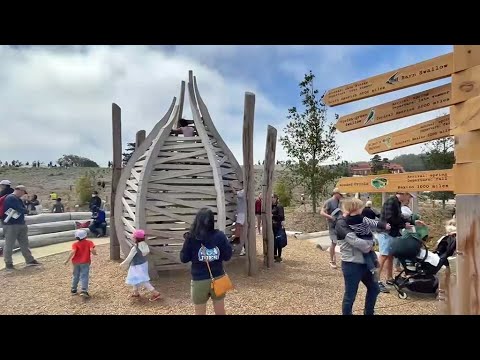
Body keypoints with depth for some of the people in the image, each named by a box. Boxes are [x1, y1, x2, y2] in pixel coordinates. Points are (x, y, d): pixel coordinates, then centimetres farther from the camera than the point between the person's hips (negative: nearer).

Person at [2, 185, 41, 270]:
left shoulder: (18, 199, 16)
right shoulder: (11, 198, -15)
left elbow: (22, 210, 12)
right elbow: (20, 210, -21)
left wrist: (23, 210, -9)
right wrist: (26, 210, 0)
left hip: (21, 225, 10)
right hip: (11, 225, -9)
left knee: (24, 244, 13)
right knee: (9, 245, 1)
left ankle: (29, 260, 20)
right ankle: (8, 263, 11)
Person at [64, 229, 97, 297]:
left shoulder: (75, 244, -4)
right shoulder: (89, 242, -5)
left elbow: (73, 252, -19)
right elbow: (92, 250, -18)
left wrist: (67, 260, -14)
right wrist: (95, 253, 2)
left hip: (76, 262, 2)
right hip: (85, 262, -2)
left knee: (75, 276, 19)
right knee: (84, 276, -3)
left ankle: (73, 290, 30)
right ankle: (84, 290, -15)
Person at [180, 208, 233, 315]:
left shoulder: (191, 237, -13)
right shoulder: (219, 235, -9)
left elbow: (184, 259, -5)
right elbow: (227, 256, -5)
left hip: (199, 280, -2)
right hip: (218, 278, 2)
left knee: (200, 312, 17)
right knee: (220, 311, 20)